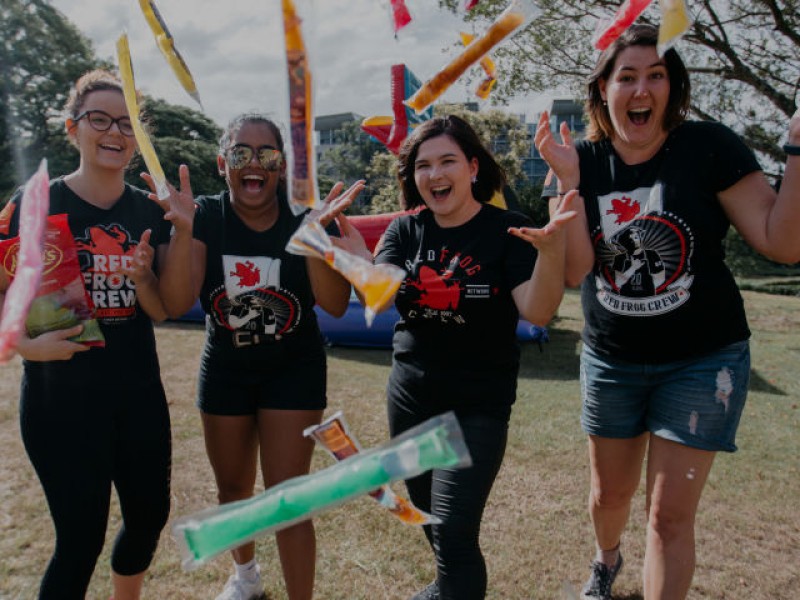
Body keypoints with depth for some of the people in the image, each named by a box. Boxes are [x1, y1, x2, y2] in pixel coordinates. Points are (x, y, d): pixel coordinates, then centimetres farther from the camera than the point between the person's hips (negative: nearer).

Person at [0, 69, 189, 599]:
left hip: (139, 391, 5)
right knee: (82, 535, 2)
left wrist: (142, 278, -16)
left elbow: (160, 312, 4)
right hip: (62, 395, -4)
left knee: (151, 513, 16)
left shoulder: (151, 212, 3)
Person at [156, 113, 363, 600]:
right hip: (225, 369, 3)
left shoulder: (301, 217, -13)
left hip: (294, 371, -2)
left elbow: (336, 304, -23)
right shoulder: (206, 217, -9)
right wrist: (182, 227, -31)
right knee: (232, 490, 20)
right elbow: (178, 302, -20)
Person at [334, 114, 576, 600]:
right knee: (426, 514, 22)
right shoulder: (405, 230, 1)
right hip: (408, 398, 5)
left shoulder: (507, 231, -11)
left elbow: (538, 312, -21)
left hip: (478, 405, -5)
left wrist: (550, 251, -39)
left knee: (452, 534, -10)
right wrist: (360, 260, -31)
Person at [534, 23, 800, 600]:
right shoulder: (583, 162, -4)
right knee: (610, 494, 21)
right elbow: (574, 269, -15)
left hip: (702, 361, -3)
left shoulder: (708, 147, -11)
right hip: (611, 361, 3)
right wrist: (567, 180, -24)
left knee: (671, 514, 0)